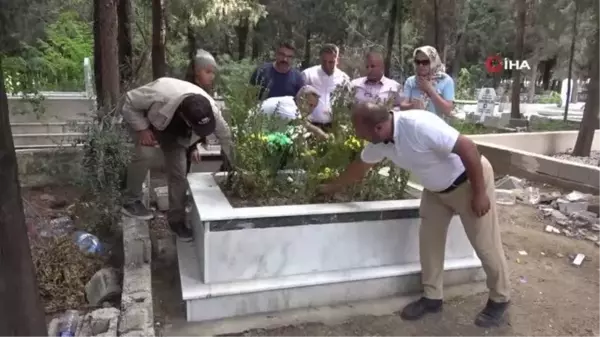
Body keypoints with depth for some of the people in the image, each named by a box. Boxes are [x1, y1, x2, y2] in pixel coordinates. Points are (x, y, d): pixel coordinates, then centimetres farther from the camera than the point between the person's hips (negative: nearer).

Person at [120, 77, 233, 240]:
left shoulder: (211, 109, -34)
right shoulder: (160, 95, -46)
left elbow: (226, 136, -19)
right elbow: (128, 103, -27)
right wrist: (142, 129, -33)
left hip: (174, 129, 3)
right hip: (146, 119, -3)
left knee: (179, 172, -5)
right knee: (145, 153, -28)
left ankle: (177, 219, 8)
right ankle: (131, 202, -6)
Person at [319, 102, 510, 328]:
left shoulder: (419, 125, -36)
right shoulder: (379, 143, -10)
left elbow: (468, 148, -32)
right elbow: (360, 167, 9)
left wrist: (479, 194, -26)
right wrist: (332, 187, 19)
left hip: (469, 180, -7)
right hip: (436, 188, 7)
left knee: (485, 245, 3)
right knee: (429, 240, 8)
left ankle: (499, 299, 24)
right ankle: (432, 297, 23)